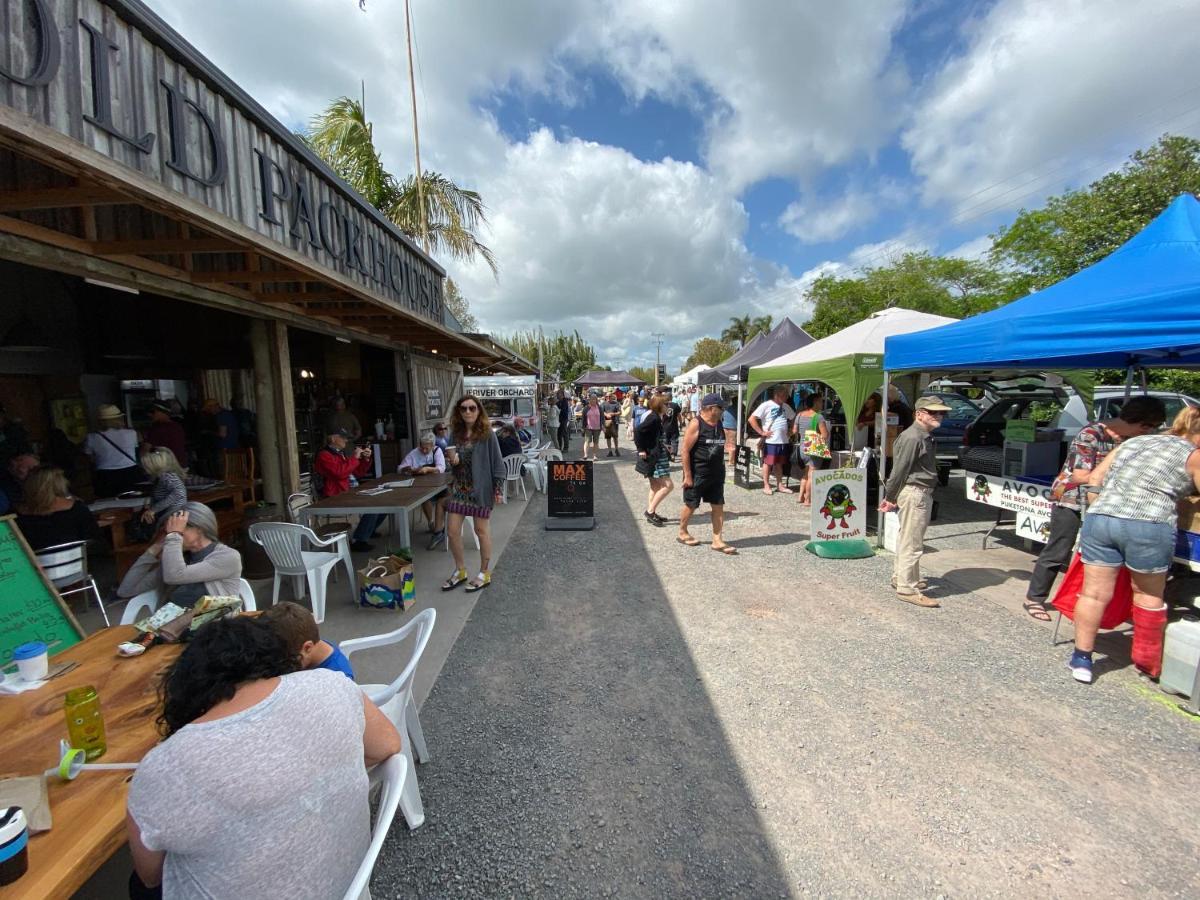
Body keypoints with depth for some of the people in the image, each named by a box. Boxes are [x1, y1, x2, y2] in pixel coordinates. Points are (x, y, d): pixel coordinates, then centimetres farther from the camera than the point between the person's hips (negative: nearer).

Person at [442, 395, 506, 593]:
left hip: (481, 488, -5)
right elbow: (453, 460, 16)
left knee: (481, 530, 6)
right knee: (452, 530, 6)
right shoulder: (456, 433, 6)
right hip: (459, 487, 5)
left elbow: (496, 461, -8)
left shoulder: (487, 434, -9)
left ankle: (485, 573, 23)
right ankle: (460, 570, 26)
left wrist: (498, 487, -13)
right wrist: (453, 460, -8)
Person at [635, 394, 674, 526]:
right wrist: (641, 450, -22)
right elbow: (638, 431, -28)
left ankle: (651, 514, 24)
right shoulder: (653, 418, -19)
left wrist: (664, 446, 11)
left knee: (656, 486, 16)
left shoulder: (655, 417, 11)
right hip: (654, 457, -11)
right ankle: (650, 511, -2)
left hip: (657, 456, 11)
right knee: (668, 485, -8)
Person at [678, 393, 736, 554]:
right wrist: (687, 475, -18)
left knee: (718, 506, 7)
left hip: (717, 474, 7)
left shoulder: (719, 424, 8)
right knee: (691, 505, 8)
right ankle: (682, 533, 29)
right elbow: (685, 450, -16)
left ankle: (717, 540, 15)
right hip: (697, 474, -7)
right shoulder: (696, 424, -15)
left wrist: (728, 449, -1)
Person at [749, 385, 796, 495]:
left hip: (783, 440, 6)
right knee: (768, 463, 2)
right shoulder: (766, 405, -8)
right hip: (770, 440, -6)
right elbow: (752, 419, -14)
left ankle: (780, 485, 21)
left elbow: (794, 418, 24)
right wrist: (762, 432, -14)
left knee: (779, 463, 13)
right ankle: (766, 486, 11)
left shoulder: (785, 407, 12)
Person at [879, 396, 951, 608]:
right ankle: (907, 588, 2)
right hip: (914, 493, -10)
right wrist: (890, 497, -14)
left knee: (907, 539, 19)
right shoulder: (913, 437, -18)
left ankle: (900, 577, 31)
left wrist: (891, 496, 15)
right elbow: (899, 469, -18)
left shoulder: (924, 436, 15)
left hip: (922, 493, 10)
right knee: (912, 542, -5)